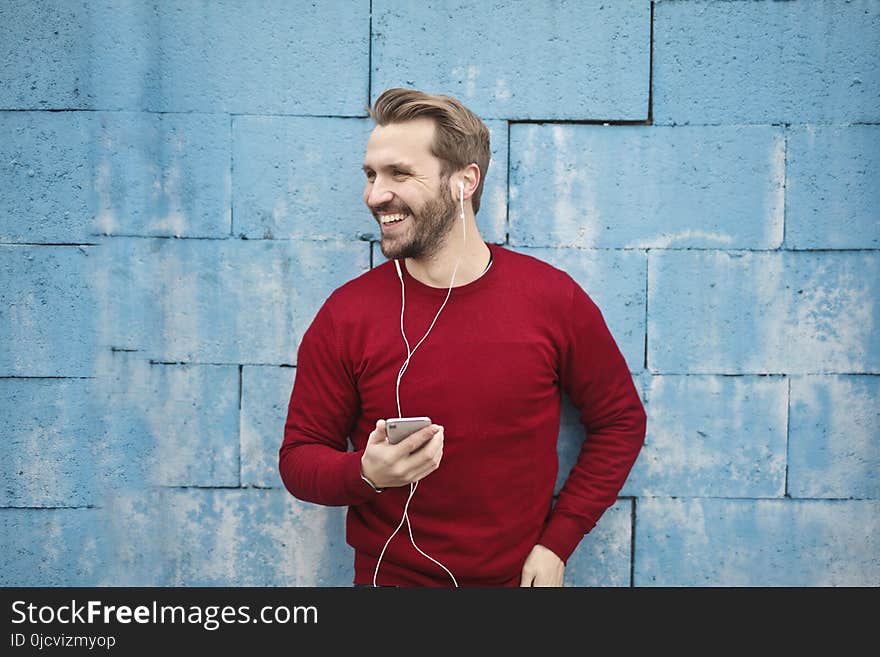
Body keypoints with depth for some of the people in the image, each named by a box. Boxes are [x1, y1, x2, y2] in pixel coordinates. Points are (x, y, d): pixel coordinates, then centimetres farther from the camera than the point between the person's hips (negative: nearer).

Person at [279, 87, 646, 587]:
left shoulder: (553, 297, -11)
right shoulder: (346, 316, -12)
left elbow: (621, 420, -1)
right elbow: (300, 456, -4)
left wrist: (557, 542, -6)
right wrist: (365, 474, -25)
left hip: (518, 575, 1)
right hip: (390, 576, 0)